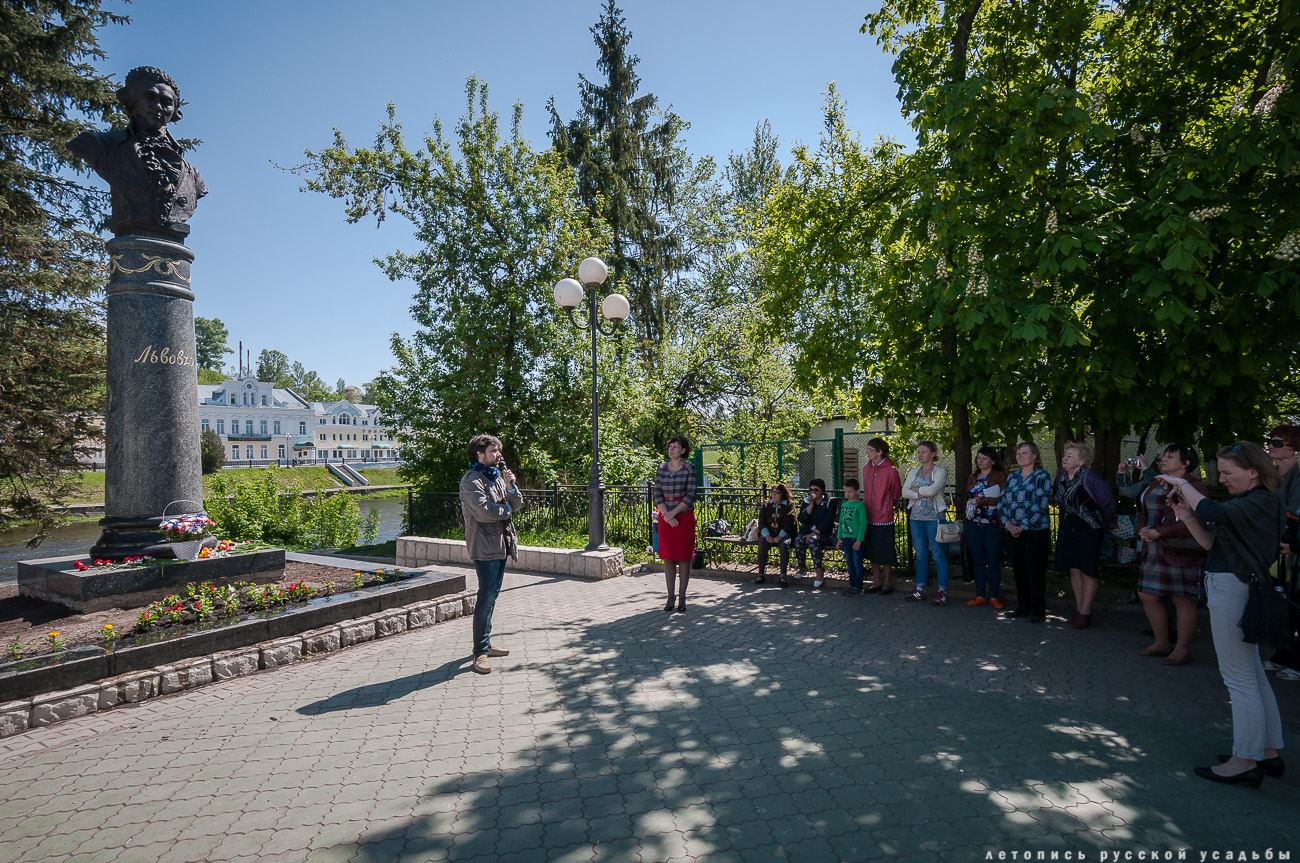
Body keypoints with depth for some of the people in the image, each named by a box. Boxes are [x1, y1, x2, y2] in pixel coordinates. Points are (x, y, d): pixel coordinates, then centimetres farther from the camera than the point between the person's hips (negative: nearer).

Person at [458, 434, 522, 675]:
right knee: (486, 598, -7)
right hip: (486, 547, -9)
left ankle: (485, 643, 26)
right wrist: (506, 508, -7)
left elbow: (517, 505, 13)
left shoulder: (497, 477, 15)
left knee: (491, 596, 15)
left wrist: (511, 487, -6)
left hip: (501, 544, 9)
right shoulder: (471, 481, -12)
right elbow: (484, 512, -24)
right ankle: (480, 652, 0)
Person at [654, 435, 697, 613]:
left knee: (683, 557, 2)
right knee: (667, 557, 5)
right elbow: (657, 495, 1)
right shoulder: (661, 469, 4)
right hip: (665, 517, 3)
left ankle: (682, 598, 11)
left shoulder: (689, 468, -4)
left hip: (684, 516, -2)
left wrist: (673, 513, -13)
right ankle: (670, 597, 14)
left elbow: (690, 496, -9)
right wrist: (666, 515, -11)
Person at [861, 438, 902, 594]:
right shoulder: (866, 468, 7)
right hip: (869, 517, 6)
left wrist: (885, 505, 5)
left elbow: (897, 494, 0)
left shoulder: (891, 470, -11)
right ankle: (876, 582, 25)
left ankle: (887, 583, 17)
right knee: (872, 552, 14)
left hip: (884, 518, -6)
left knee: (886, 553, 4)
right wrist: (866, 507, 13)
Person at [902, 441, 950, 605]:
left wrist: (915, 489, -4)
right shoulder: (913, 472, 13)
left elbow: (932, 490, -19)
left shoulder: (940, 471, -3)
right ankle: (920, 590, 15)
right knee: (920, 555, 10)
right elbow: (904, 492, 1)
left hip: (933, 518, -5)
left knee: (938, 555, -3)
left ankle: (942, 592, 3)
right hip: (916, 518, 5)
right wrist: (923, 493, -12)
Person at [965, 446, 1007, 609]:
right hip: (974, 524, 5)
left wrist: (982, 500, -16)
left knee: (993, 562, 2)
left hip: (992, 524, -5)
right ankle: (980, 596, 15)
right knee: (978, 561, 8)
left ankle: (993, 596, 12)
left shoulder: (1000, 476, -2)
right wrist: (967, 516, 15)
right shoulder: (973, 478, 16)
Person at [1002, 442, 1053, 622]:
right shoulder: (1012, 477, 13)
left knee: (1035, 571, 0)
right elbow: (1002, 502, 10)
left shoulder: (1041, 476, -5)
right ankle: (1022, 607, 22)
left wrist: (1022, 527, -16)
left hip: (1035, 532, -6)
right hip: (1014, 532, 6)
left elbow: (1040, 505, -14)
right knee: (1018, 570, 11)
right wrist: (1008, 523, -5)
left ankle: (1037, 611, 9)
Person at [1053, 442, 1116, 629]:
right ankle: (1078, 609, 20)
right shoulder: (1060, 478, 3)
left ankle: (1085, 612, 7)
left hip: (1088, 530, -7)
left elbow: (1108, 503, -15)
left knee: (1088, 571, 1)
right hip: (1068, 529, 7)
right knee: (1074, 569, 11)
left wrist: (1101, 523, -2)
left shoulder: (1090, 479, -19)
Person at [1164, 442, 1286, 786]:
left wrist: (1182, 484, -17)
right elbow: (1212, 544, 14)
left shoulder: (1262, 502, -14)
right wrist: (1185, 514, 3)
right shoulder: (1249, 502, 15)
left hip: (1231, 589, -10)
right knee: (1252, 676, 17)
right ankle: (1268, 752, 28)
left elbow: (1212, 512, -31)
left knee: (1239, 677, -2)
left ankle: (1245, 761, 7)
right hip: (1229, 588, 10)